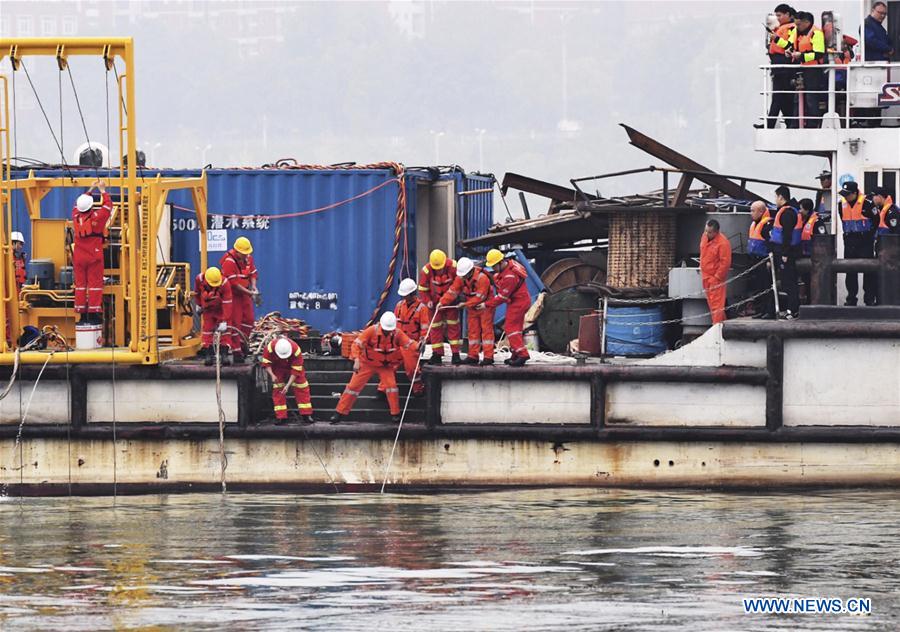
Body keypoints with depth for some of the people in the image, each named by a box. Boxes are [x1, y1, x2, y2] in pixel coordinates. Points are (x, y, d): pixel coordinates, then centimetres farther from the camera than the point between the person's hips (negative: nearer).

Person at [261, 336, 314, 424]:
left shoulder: (296, 350, -37)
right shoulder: (270, 347, -35)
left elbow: (296, 371, -30)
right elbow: (266, 363, -22)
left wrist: (288, 385, -35)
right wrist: (272, 375, -38)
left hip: (293, 365, -1)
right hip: (278, 367, 1)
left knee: (302, 388, -5)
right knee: (277, 389, -8)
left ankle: (306, 415, 2)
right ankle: (280, 416, -4)